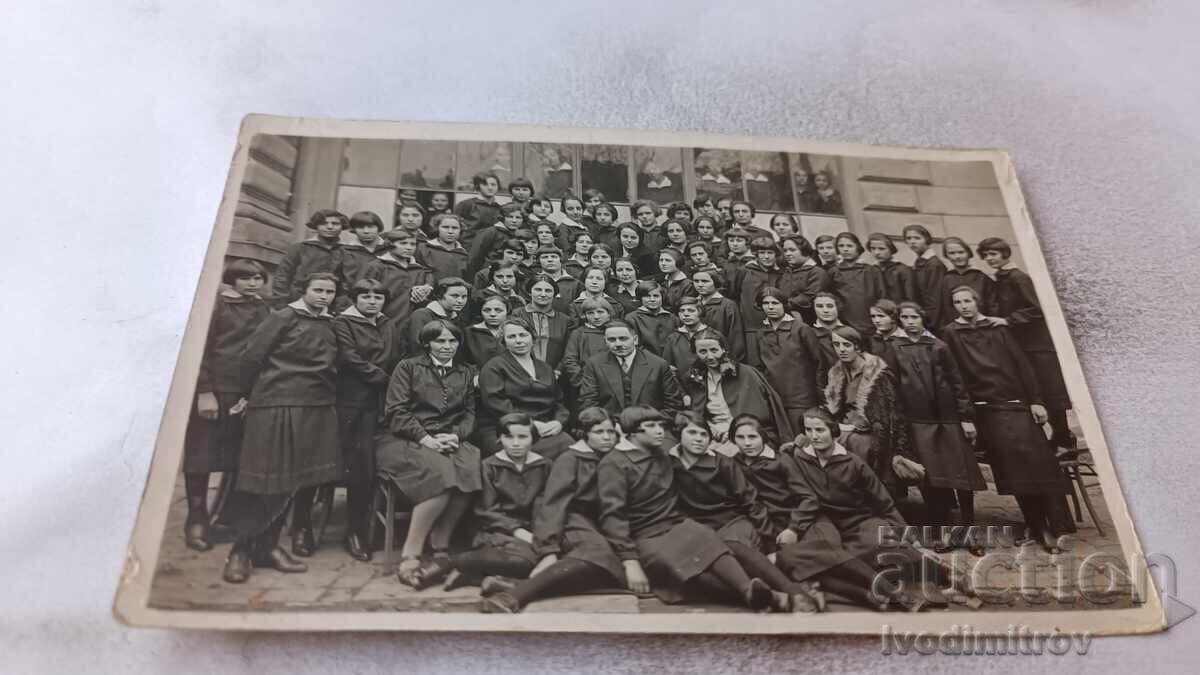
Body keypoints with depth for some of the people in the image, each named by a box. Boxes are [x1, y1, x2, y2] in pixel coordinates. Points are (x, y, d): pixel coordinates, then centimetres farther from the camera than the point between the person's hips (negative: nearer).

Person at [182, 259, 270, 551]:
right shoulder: (215, 305, -2)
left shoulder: (263, 310, 14)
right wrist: (205, 392, -16)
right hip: (214, 390, -5)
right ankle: (197, 519, 9)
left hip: (248, 393, 5)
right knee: (201, 456, 0)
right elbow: (200, 349, -8)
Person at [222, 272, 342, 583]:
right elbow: (252, 357, -2)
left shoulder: (330, 326, 13)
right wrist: (251, 395, 5)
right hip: (277, 406, -6)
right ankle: (241, 550, 6)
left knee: (302, 478, 5)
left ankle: (267, 546, 17)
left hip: (318, 410, 6)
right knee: (265, 479, -3)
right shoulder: (283, 318, -3)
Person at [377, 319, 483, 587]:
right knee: (441, 474, -35)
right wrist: (425, 438, -14)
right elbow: (396, 412, -2)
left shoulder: (466, 372, 20)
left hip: (450, 441, 4)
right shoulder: (408, 367, 7)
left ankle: (439, 549, -21)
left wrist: (456, 436, -6)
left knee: (470, 471, -31)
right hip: (406, 441, -4)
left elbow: (469, 413, 16)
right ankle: (409, 556, -25)